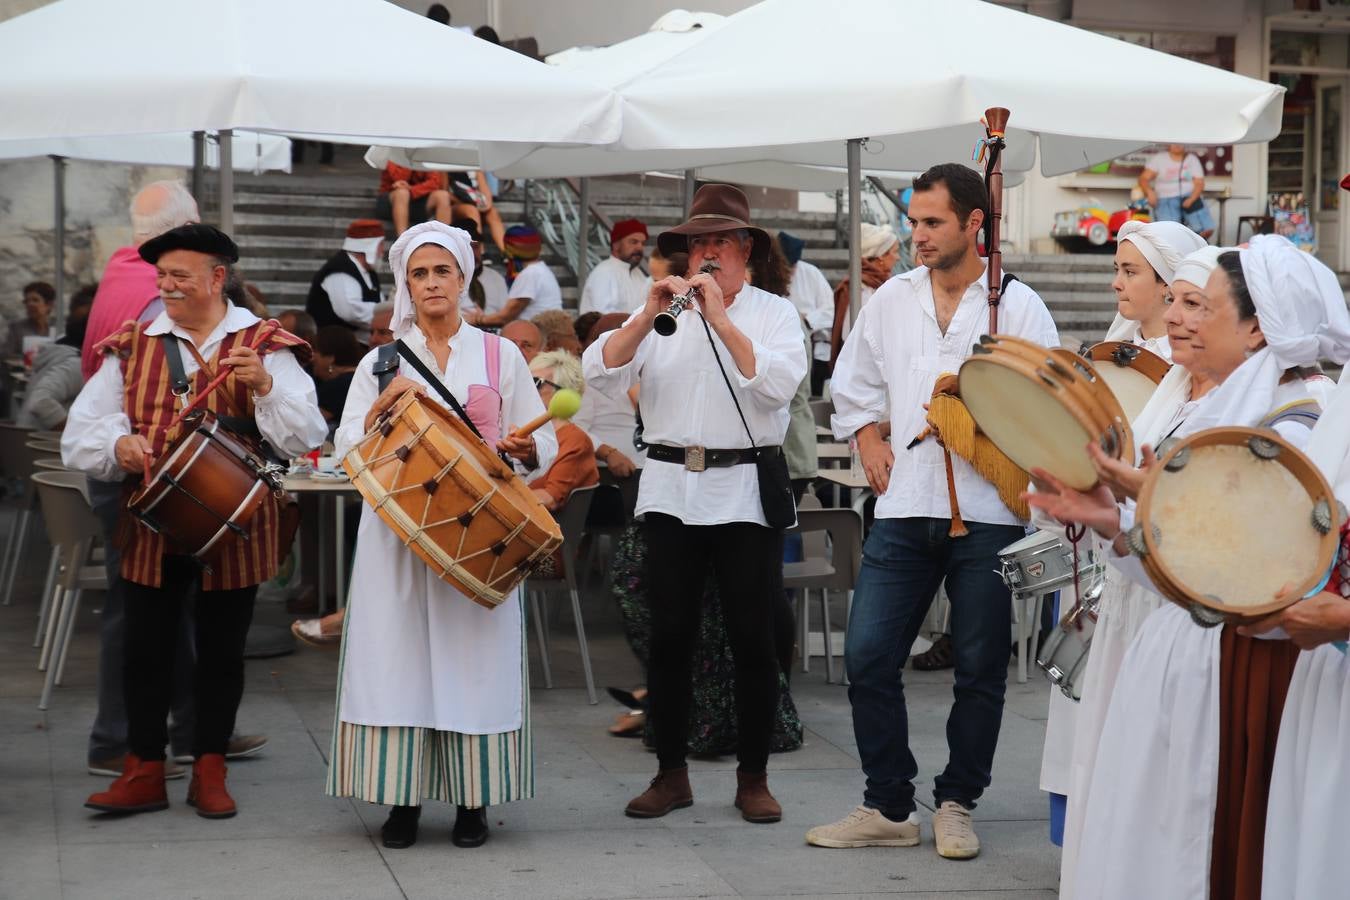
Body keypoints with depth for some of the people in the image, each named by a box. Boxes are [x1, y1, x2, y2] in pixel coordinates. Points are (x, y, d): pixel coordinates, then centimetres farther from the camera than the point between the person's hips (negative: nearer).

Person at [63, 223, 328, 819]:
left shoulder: (263, 347, 0)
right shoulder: (132, 346, 7)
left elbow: (305, 439, -9)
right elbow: (79, 433, 6)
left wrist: (265, 385, -25)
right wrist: (118, 444, -15)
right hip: (152, 524, 2)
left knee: (222, 651, 7)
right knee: (145, 650, 4)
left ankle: (209, 772, 20)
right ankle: (143, 773, 16)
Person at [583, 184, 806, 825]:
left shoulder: (774, 312, 6)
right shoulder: (664, 312, 12)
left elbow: (778, 383, -13)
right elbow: (601, 373, -1)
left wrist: (721, 321, -17)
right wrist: (647, 317, -14)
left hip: (746, 493, -2)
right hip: (670, 489, 2)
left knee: (752, 638, 0)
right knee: (669, 635, 4)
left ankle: (753, 777, 10)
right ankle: (670, 774, 14)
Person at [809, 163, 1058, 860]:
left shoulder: (1018, 306, -1)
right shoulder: (890, 299, 9)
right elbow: (854, 384, 21)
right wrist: (867, 438, 7)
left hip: (987, 510, -3)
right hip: (904, 507, 3)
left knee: (979, 670, 6)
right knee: (868, 659, -2)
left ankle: (956, 804, 22)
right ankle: (889, 808, 12)